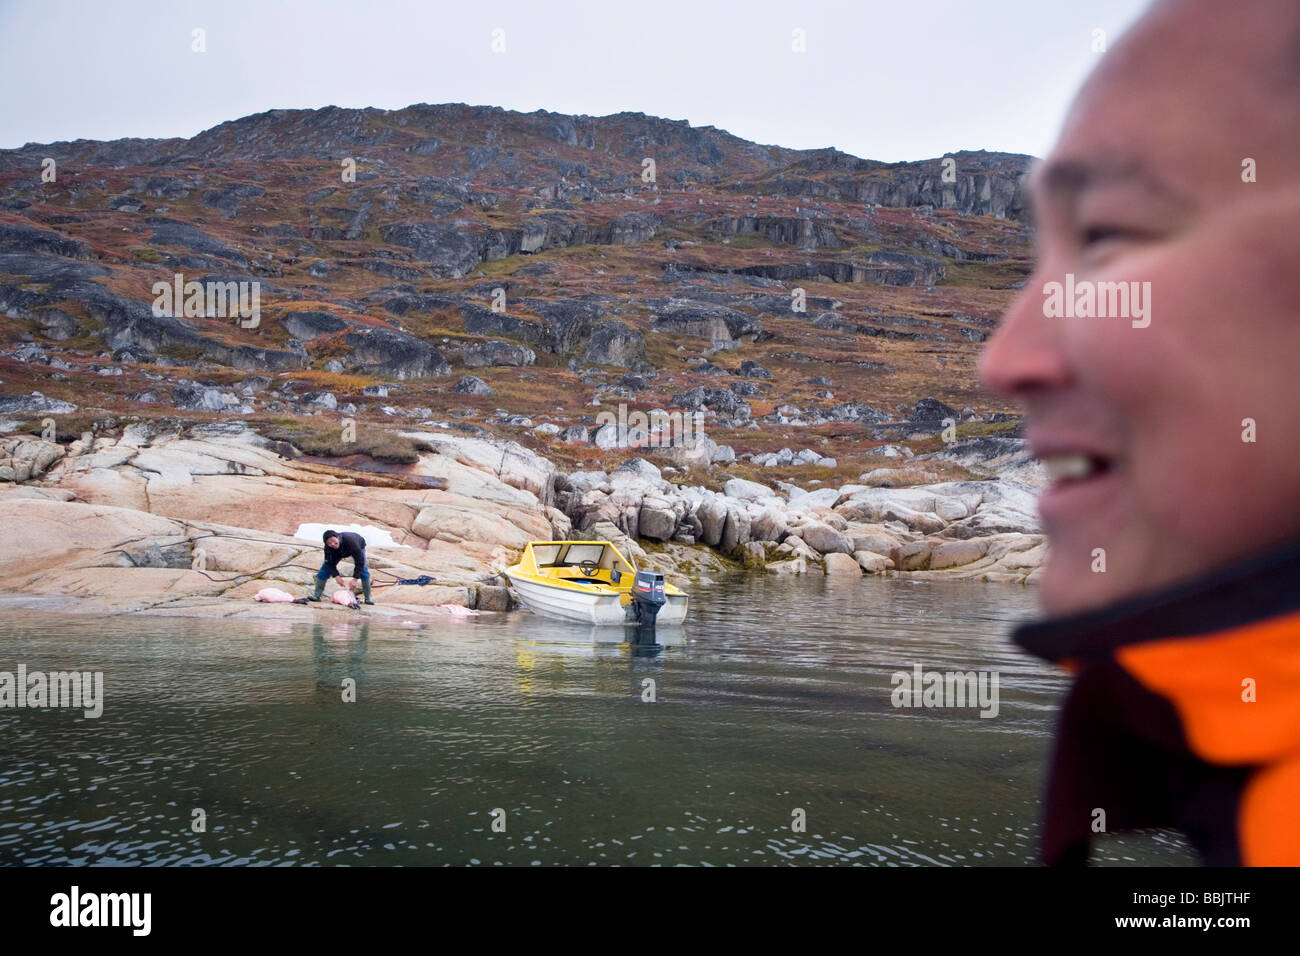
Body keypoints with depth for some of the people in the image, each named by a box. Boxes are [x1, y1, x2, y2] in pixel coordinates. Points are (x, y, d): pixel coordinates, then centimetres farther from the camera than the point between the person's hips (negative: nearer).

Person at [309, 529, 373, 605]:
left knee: (363, 568, -23)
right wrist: (337, 577, -37)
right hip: (339, 553, 3)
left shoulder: (351, 541, -47)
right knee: (326, 567, -11)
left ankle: (367, 598, -15)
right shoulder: (328, 548, -35)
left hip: (358, 547, -3)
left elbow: (359, 561, -43)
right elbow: (330, 563, -23)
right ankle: (317, 595, -5)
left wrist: (355, 579, -46)